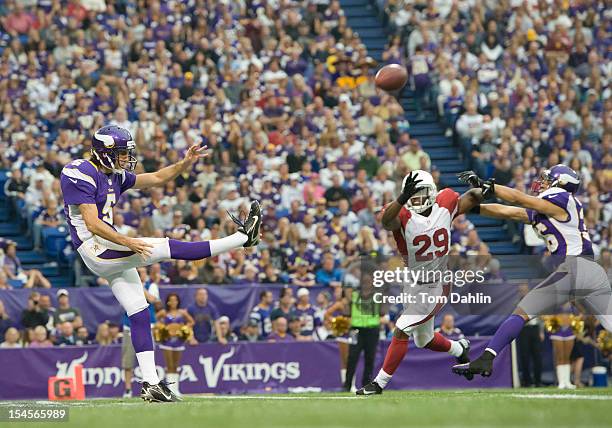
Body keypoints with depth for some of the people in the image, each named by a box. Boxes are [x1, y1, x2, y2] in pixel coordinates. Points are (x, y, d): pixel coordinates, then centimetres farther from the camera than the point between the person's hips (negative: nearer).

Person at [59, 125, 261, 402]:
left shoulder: (115, 175, 13)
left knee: (139, 313, 5)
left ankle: (151, 384, 5)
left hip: (111, 249, 9)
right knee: (167, 247, -14)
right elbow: (92, 224, -22)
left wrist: (185, 163, 3)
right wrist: (127, 242, -28)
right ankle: (243, 237, -12)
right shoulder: (80, 175, -14)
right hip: (95, 248, -9)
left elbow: (156, 179, 19)